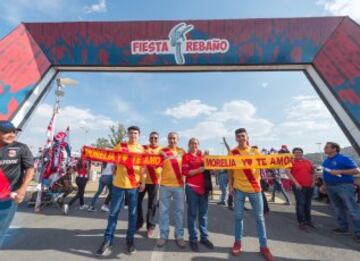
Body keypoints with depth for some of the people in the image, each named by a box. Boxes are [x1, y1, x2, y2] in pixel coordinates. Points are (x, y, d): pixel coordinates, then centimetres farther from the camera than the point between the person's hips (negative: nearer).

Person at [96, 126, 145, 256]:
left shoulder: (142, 149, 4)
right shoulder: (120, 146, 3)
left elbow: (142, 167, 6)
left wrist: (143, 182, -1)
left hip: (134, 185, 1)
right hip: (118, 184, 0)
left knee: (132, 213, 9)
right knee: (113, 213, 7)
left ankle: (130, 240, 24)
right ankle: (107, 241, 21)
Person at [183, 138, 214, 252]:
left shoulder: (202, 155, 12)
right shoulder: (186, 156, -1)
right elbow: (185, 172, -11)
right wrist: (199, 170, -18)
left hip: (204, 187, 4)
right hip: (191, 188, -4)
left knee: (203, 214, 12)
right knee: (192, 214, 4)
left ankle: (204, 237, 25)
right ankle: (193, 239, 18)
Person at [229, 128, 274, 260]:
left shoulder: (255, 151, 4)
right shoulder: (232, 152, 1)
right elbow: (230, 170, 6)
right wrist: (230, 185, 2)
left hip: (255, 188, 1)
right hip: (238, 188, -1)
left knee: (259, 218, 9)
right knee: (238, 216, 9)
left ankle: (264, 247, 24)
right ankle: (237, 243, 26)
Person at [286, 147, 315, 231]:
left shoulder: (308, 162, 12)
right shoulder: (291, 162, -5)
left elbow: (313, 172, 20)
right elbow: (288, 172, -15)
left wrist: (313, 182, 7)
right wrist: (296, 182, -18)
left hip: (309, 186, 5)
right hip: (299, 186, -5)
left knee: (308, 204, 16)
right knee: (300, 204, -5)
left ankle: (308, 220, 30)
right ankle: (301, 223, 3)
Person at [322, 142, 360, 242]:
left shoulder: (344, 158, -11)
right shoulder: (326, 161, 10)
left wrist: (340, 171, -23)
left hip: (344, 186, -7)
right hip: (330, 187, 7)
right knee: (338, 209, 15)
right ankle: (343, 228, 26)